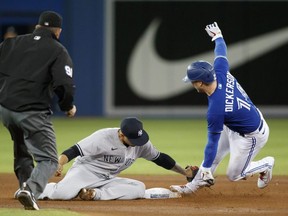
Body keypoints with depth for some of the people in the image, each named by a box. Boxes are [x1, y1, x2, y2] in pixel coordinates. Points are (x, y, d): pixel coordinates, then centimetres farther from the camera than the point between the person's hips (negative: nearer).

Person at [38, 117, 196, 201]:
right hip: (85, 171, -6)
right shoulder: (104, 137, -21)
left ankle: (96, 194, -21)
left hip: (108, 180, 6)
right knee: (62, 193, -36)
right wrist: (59, 165, -41)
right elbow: (74, 151, -24)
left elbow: (160, 158, 14)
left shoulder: (141, 143, -2)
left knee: (139, 188, -19)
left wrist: (184, 172, 15)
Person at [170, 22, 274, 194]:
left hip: (252, 136, -9)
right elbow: (221, 53, 3)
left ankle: (266, 165, 27)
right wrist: (218, 36, 25)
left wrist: (205, 169, -15)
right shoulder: (220, 72, -18)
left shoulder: (215, 110, -35)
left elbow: (213, 142, -26)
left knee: (234, 175, 8)